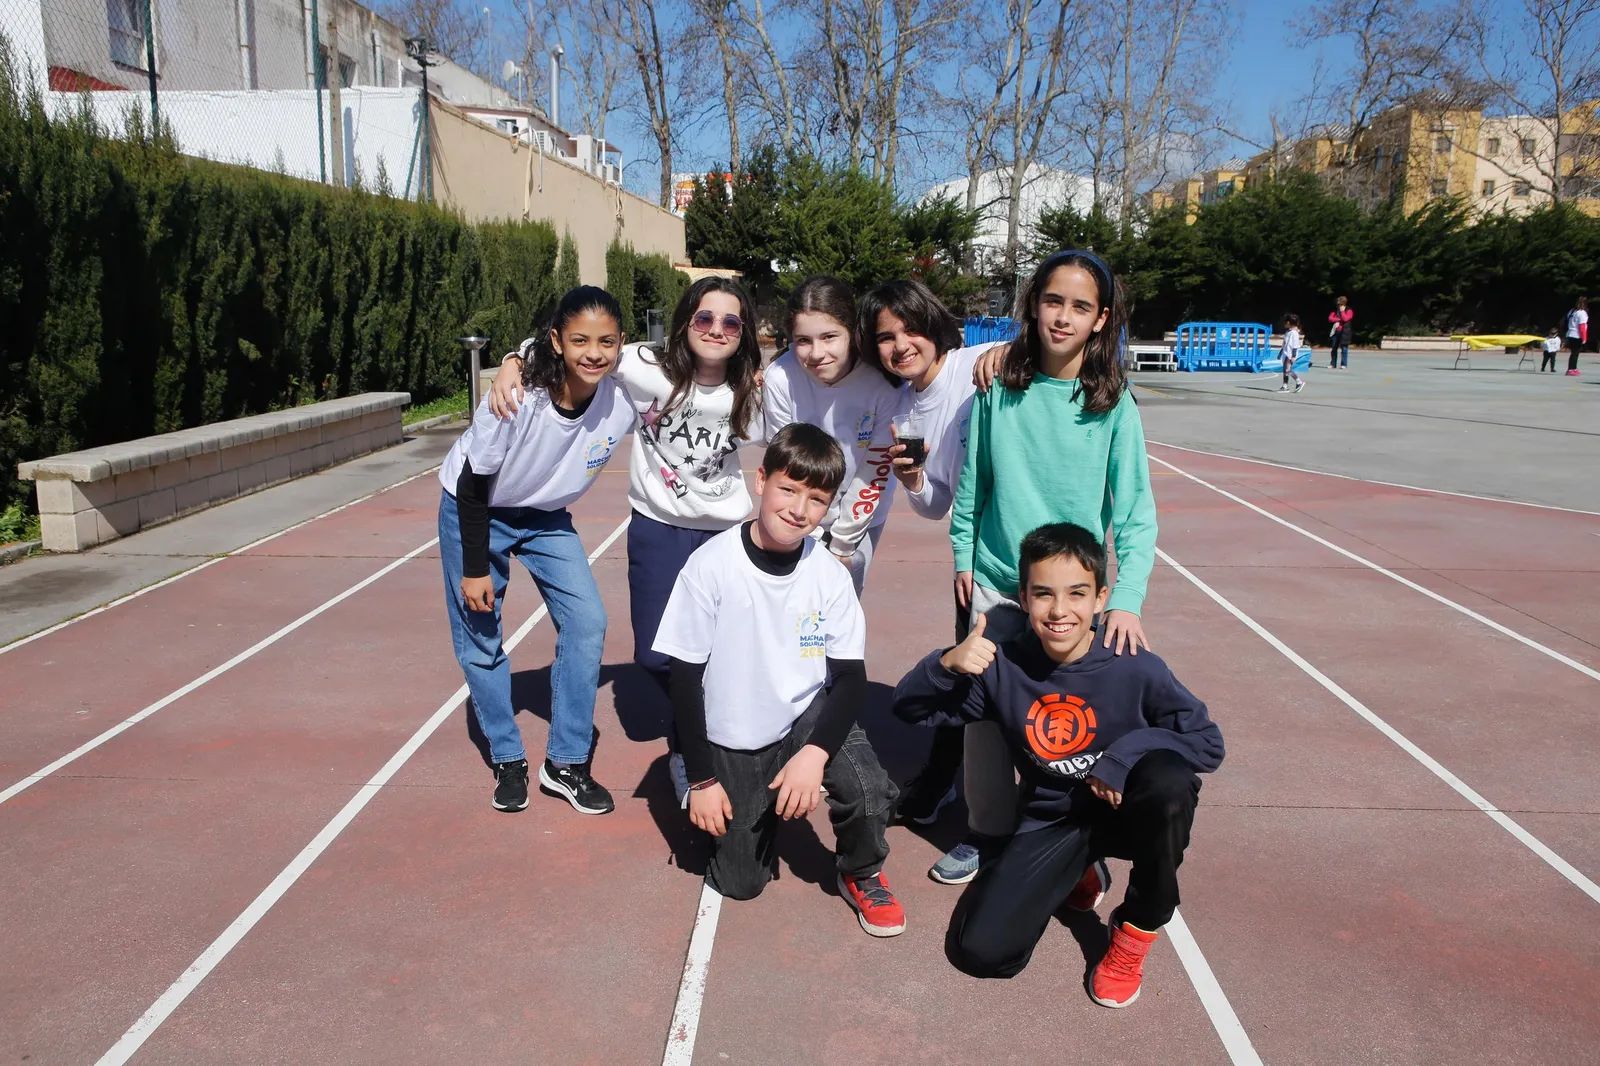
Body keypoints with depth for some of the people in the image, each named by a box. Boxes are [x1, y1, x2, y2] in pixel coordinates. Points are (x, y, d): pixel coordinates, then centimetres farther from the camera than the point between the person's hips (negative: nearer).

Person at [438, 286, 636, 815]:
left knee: (587, 622, -6)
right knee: (480, 638, 2)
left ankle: (567, 763, 9)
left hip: (546, 516, 3)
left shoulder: (623, 397, -25)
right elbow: (474, 484, -21)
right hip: (473, 512, -3)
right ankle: (508, 761, 22)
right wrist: (474, 568, -15)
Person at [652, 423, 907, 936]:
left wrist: (815, 753, -25)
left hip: (806, 716, 1)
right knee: (741, 883, 3)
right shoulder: (711, 566, -20)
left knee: (869, 790, -27)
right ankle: (756, 812, 36)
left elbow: (851, 678, -9)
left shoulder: (830, 575, -13)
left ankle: (862, 877, 6)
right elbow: (685, 677, -12)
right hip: (731, 742, -1)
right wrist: (701, 779, -11)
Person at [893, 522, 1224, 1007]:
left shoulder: (1134, 668, -18)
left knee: (1168, 780, -37)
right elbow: (908, 707, -6)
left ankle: (1137, 928, -7)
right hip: (1052, 822, 2)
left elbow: (1207, 741, -12)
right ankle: (1081, 875, 16)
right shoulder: (1003, 667, -12)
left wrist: (1125, 754, -27)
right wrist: (948, 663, -27)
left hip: (1126, 811, -1)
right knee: (980, 950, -15)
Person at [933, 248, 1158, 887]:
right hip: (994, 583, 1)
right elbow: (972, 484, 5)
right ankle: (987, 831, 27)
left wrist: (1126, 600, -16)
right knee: (985, 711, 7)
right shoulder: (999, 388, -3)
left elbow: (1135, 514, -8)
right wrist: (963, 558, 5)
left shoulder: (1114, 404, -7)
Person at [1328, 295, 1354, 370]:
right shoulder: (1335, 310, 13)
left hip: (1344, 332, -4)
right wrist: (1339, 319, -11)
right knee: (1333, 348, 6)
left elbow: (1345, 319, -15)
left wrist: (1342, 311, -9)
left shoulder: (1349, 311, 1)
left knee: (1344, 348, -6)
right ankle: (1333, 364, 12)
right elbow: (1330, 318, 0)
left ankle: (1344, 365, -4)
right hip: (1335, 331, 4)